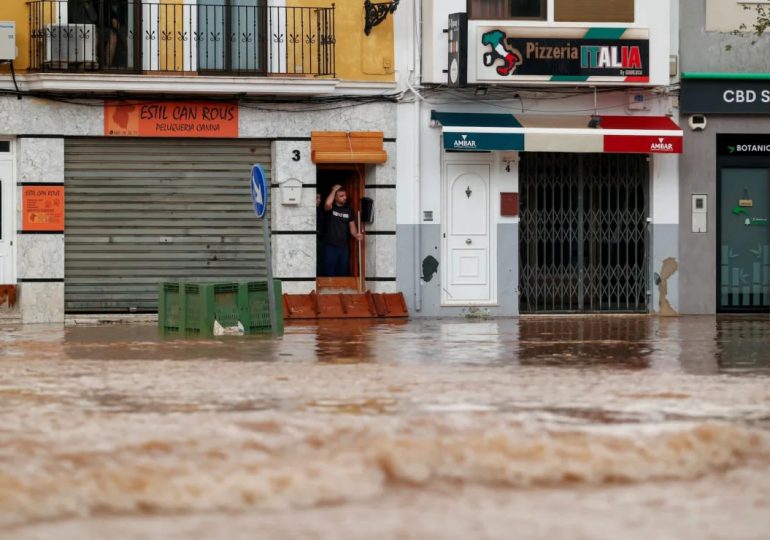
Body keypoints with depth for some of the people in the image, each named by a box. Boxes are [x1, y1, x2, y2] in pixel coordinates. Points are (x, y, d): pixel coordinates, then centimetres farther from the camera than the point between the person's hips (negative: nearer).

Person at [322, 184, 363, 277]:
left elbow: (352, 225, 9)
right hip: (330, 246, -5)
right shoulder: (331, 208, -4)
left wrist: (356, 235, -13)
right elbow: (327, 204, -28)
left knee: (342, 273, 11)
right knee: (329, 273, -4)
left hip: (343, 246, 5)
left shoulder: (348, 210, 10)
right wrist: (334, 190, -15)